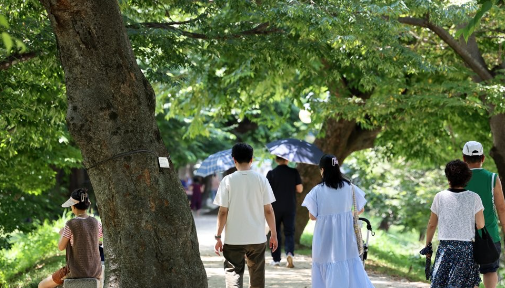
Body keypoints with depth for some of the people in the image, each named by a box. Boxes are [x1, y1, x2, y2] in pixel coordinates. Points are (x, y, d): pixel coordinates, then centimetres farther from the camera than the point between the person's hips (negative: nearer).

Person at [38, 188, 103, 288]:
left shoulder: (70, 225, -15)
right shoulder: (96, 223, -3)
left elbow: (61, 247, -5)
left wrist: (62, 234, 16)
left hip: (76, 272, -4)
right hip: (95, 272, 4)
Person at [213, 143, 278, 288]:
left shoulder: (228, 181, -6)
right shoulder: (261, 179, -1)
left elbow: (223, 212, -7)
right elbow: (268, 210, -1)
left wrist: (218, 236, 0)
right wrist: (274, 234, 8)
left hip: (233, 239, -2)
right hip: (257, 238, 2)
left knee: (233, 272, 3)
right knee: (257, 276, 13)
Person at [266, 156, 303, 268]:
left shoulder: (271, 173, -7)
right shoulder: (294, 172, -5)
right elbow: (300, 189, -1)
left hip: (275, 208, 0)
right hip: (290, 207, 1)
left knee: (275, 233, 10)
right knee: (289, 232, 7)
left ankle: (276, 259, 12)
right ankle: (289, 252, -18)